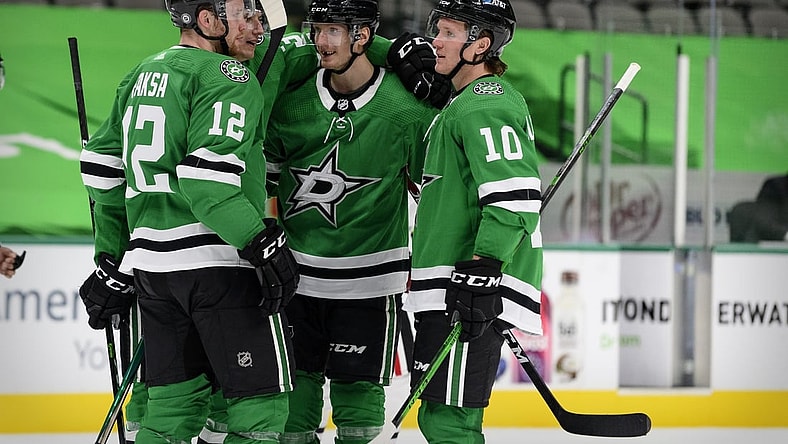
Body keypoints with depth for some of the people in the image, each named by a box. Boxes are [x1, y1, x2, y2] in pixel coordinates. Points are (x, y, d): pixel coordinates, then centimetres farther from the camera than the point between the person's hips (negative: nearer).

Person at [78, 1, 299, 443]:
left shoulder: (143, 73, 17)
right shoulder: (229, 77, -9)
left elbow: (103, 165, 21)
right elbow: (207, 176, -22)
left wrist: (113, 259, 27)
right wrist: (264, 243, -21)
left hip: (151, 262, 8)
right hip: (219, 263, -8)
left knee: (174, 405, 14)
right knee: (261, 400, -3)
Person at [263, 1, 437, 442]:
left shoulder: (407, 111, -9)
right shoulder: (292, 104, 1)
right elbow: (262, 181, 13)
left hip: (369, 281, -3)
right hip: (295, 275, 3)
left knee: (358, 390, 1)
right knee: (293, 389, 6)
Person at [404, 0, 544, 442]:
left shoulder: (484, 105, -12)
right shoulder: (463, 101, 22)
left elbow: (514, 196, -22)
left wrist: (482, 268, -26)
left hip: (470, 290, -11)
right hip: (452, 289, 11)